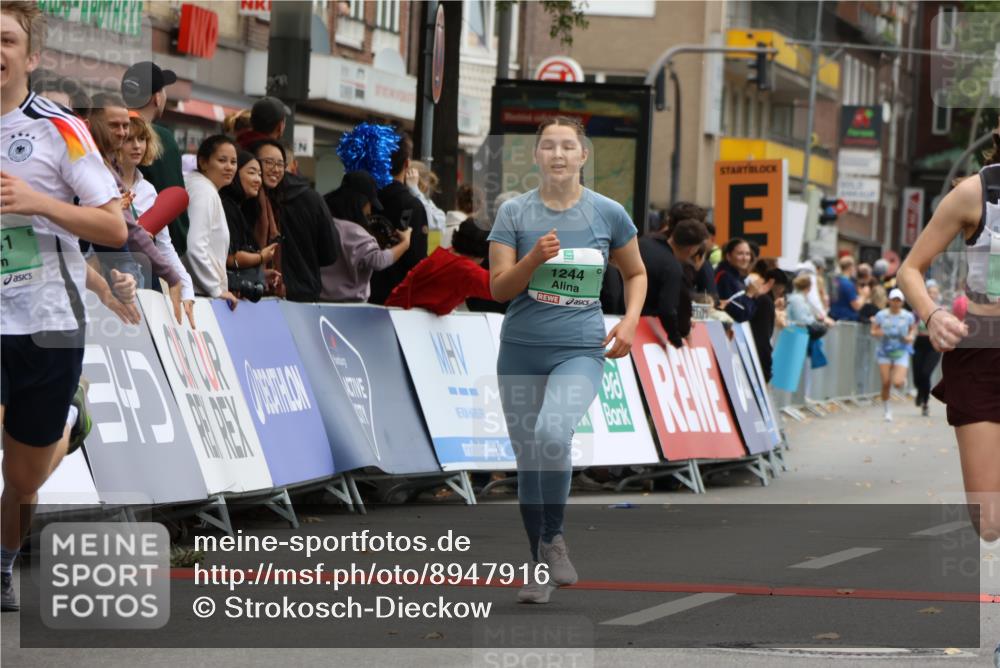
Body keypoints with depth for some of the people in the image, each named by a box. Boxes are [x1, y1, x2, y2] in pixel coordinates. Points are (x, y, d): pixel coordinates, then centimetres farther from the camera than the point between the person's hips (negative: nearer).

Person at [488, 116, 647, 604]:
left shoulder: (607, 214, 1)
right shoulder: (514, 212, 0)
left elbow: (635, 273, 16)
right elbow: (498, 288, -4)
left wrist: (630, 321, 0)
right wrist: (534, 258, -21)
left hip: (580, 351, -2)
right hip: (521, 351, 2)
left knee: (552, 435, -28)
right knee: (528, 459, 6)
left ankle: (554, 537, -8)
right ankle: (539, 567, 20)